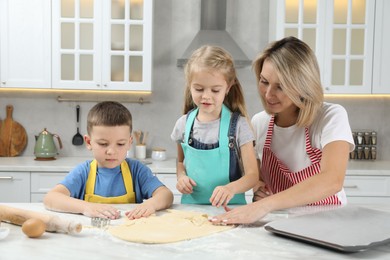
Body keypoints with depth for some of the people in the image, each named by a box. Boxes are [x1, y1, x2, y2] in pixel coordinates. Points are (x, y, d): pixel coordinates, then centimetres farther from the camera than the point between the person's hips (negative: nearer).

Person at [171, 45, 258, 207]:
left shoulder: (238, 124, -6)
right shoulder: (184, 123, 4)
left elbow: (252, 174, -8)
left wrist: (231, 188, -28)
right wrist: (181, 176, -3)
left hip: (229, 206, -4)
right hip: (191, 204, 4)